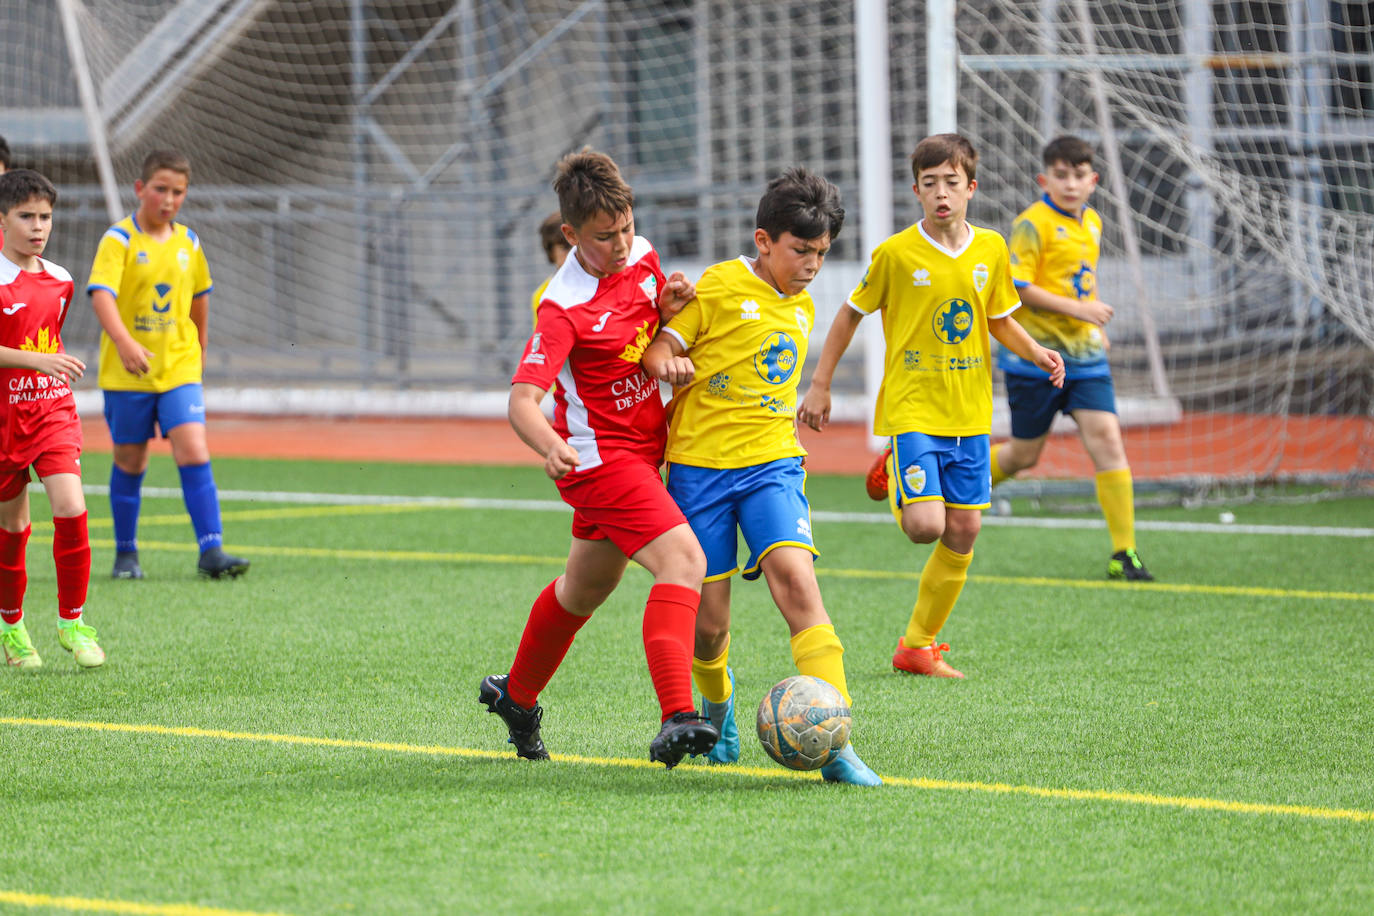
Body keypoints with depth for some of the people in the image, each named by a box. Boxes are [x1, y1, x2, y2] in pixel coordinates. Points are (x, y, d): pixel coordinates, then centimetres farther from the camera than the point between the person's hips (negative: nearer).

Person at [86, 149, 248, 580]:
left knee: (193, 451, -11)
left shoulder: (187, 242, 6)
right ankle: (126, 554, 20)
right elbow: (101, 294, -25)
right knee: (130, 461, 7)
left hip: (179, 368, 3)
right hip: (128, 372, -3)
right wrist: (125, 343, -40)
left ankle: (211, 550, -13)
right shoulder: (119, 239, -10)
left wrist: (198, 349, 26)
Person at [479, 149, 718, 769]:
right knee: (683, 561, -26)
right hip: (601, 456, -8)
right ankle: (677, 718, -37)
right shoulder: (564, 308, -24)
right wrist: (551, 446, -53)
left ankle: (517, 696, 45)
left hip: (641, 447, 8)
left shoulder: (642, 255, -1)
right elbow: (522, 400, -31)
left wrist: (671, 305, -6)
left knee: (586, 587, 23)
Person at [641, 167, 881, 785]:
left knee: (796, 578, -21)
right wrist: (668, 363, -25)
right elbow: (657, 355, -4)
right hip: (699, 466, -3)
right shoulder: (719, 287, -4)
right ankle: (717, 701, 36)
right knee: (708, 627, -1)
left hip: (772, 463, 3)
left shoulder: (802, 309, 14)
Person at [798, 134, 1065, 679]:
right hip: (912, 411, -4)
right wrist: (820, 385, 3)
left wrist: (1036, 353, -2)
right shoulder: (895, 253, -7)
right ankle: (896, 488, 18)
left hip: (970, 414, 4)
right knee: (926, 526, -19)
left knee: (963, 532, 3)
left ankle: (918, 645, 16)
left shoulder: (990, 251, 4)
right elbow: (852, 313, 3)